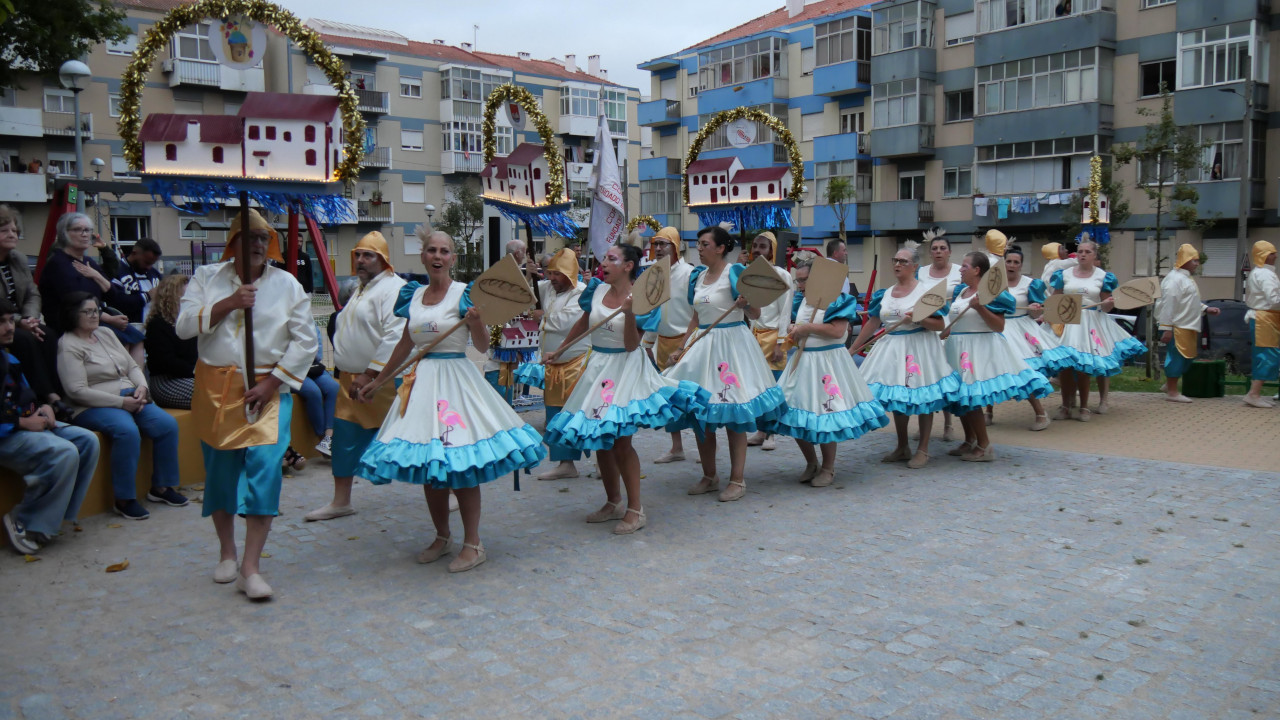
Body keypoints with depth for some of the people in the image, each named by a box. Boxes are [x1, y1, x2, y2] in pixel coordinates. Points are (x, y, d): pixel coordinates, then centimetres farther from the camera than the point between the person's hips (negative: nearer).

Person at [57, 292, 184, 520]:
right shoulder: (68, 346, -7)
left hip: (129, 398, 7)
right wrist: (120, 402, -18)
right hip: (93, 408, -7)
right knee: (127, 431, -35)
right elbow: (78, 392, -15)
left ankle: (160, 487, -1)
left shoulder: (106, 333, 16)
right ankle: (124, 500, -23)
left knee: (167, 424, -14)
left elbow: (132, 366, 19)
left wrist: (141, 387, -3)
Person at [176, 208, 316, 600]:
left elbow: (304, 340, -1)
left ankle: (251, 567, -10)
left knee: (264, 467, -14)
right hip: (215, 388, 2)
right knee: (220, 469, 9)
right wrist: (229, 303, -15)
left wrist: (272, 382, -9)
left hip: (267, 390, -2)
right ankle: (226, 553, 28)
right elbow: (185, 325, -4)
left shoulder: (286, 285, 2)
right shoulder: (207, 278, 7)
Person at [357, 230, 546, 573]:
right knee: (426, 466, 8)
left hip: (455, 380, -5)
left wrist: (476, 320, -26)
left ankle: (473, 544, 4)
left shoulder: (464, 294, -4)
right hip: (422, 381, 6)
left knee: (458, 464, -7)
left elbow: (483, 346, -6)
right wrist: (376, 382, 25)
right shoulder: (414, 295, 11)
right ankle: (442, 538, 24)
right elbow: (405, 345, 21)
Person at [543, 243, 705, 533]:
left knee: (620, 439, -12)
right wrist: (559, 351, 26)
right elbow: (582, 323, 20)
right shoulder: (597, 290, 5)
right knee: (598, 438, 9)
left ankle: (635, 509, 0)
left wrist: (630, 312, -27)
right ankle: (613, 503, 24)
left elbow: (631, 345, -14)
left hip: (625, 368, -6)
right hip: (597, 366, 6)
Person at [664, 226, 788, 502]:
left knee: (733, 416, -3)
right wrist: (682, 349, 13)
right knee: (699, 413, 7)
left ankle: (737, 480, 6)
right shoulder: (697, 276, 13)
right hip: (702, 345, 7)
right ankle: (709, 476, 20)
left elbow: (755, 315, -8)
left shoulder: (735, 274, -7)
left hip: (732, 343, -7)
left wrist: (744, 304, -29)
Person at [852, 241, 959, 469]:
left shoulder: (926, 290, -6)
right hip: (892, 347, 6)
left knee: (921, 398, 0)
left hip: (919, 347, -5)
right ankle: (902, 448, 23)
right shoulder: (885, 293, 10)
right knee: (895, 397, 10)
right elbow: (872, 324, 11)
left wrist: (918, 319, -26)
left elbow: (939, 324, -9)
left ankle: (923, 450, 13)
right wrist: (852, 349, 9)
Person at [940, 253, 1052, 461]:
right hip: (958, 349, 8)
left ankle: (984, 446, 0)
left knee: (969, 398, -11)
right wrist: (943, 333, 13)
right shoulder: (960, 291, 13)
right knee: (960, 398, 11)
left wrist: (980, 307, -25)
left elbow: (999, 327, -16)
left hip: (980, 349, -8)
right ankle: (969, 441, 25)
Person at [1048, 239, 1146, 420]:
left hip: (1091, 323, -1)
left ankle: (1083, 407, 9)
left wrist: (1109, 303, -16)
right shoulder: (1064, 274, 9)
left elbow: (1105, 308, 6)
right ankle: (1066, 405, 7)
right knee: (1064, 364, -5)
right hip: (1066, 322, 1)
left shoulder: (1103, 277, 6)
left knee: (1084, 366, -3)